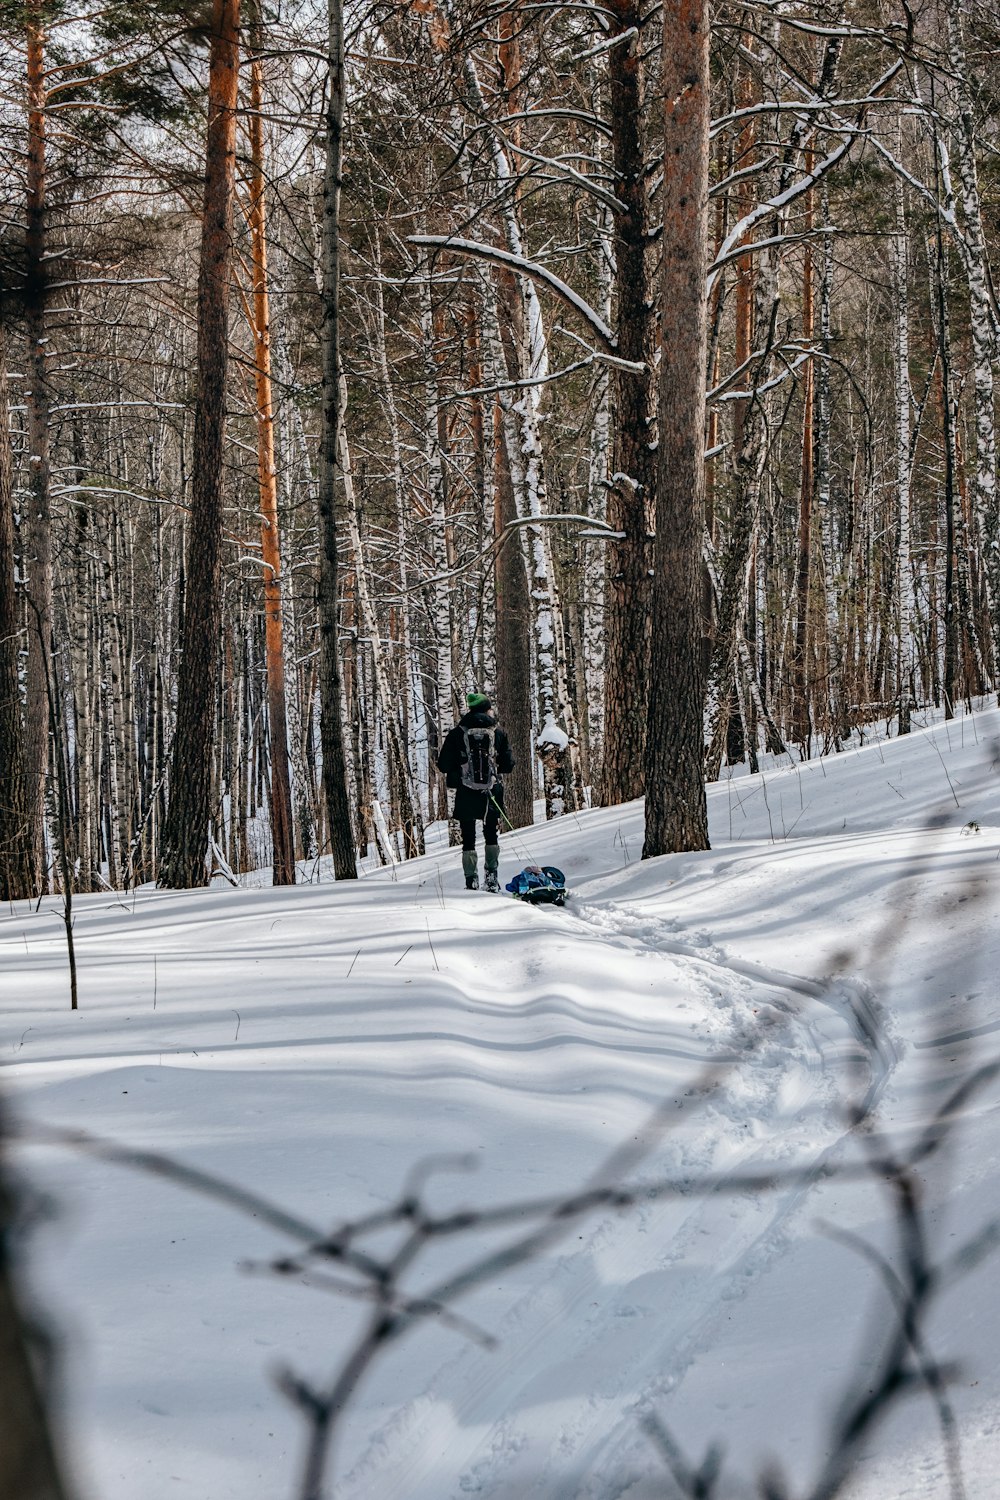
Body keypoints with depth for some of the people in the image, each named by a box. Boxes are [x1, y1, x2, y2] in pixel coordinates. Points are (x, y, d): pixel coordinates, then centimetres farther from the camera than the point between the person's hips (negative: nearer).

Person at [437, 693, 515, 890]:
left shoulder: (457, 733, -2)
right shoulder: (498, 732, 0)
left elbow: (443, 765, -4)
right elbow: (508, 765, 3)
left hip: (466, 794, -1)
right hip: (491, 792, 1)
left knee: (468, 838, 5)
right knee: (491, 835, 17)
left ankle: (472, 881, -2)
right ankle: (492, 878, 9)